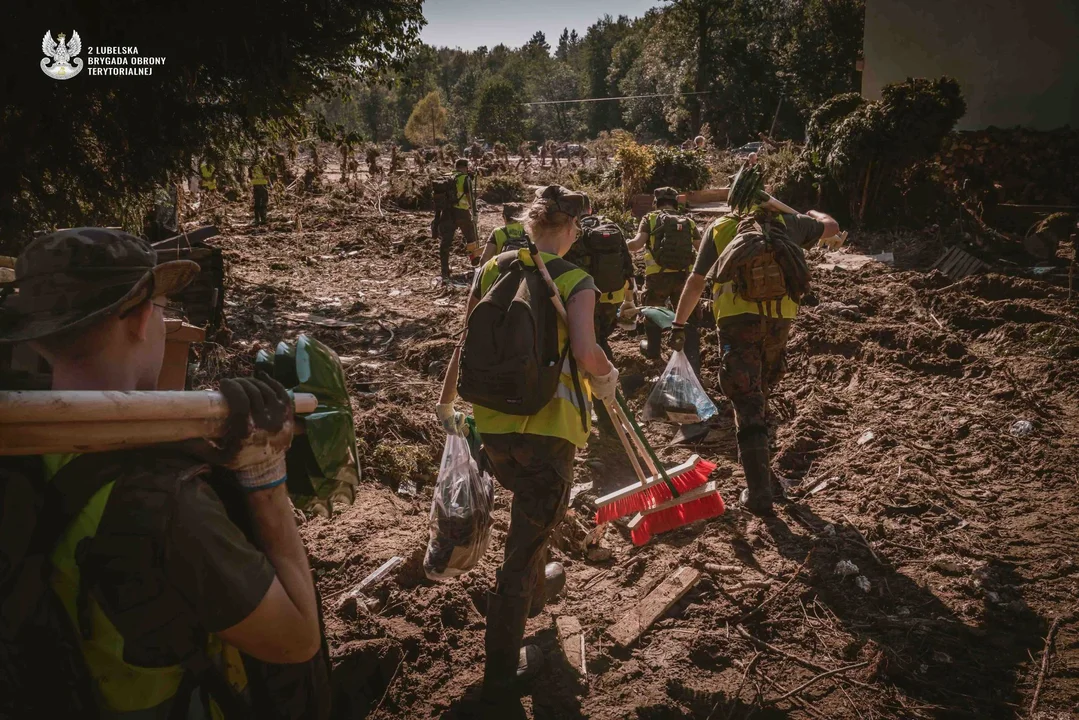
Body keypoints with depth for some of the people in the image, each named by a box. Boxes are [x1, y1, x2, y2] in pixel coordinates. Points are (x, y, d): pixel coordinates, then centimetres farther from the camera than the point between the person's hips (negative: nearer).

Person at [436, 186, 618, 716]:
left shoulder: (491, 271, 4)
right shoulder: (576, 283, -9)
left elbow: (467, 347, 7)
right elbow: (586, 354, -24)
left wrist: (446, 402, 21)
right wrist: (608, 379, -2)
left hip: (492, 422, 6)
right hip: (549, 428, -5)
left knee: (532, 514, 34)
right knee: (523, 548, 4)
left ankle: (532, 595, 57)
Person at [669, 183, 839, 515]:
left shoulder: (719, 228, 8)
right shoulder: (785, 223, 12)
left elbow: (696, 281, 5)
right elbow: (831, 226, 27)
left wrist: (679, 324, 11)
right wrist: (812, 214, 48)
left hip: (737, 321, -3)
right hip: (779, 320, 3)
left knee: (747, 404, -2)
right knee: (759, 395, 23)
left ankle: (759, 492, -5)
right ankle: (760, 466, 38)